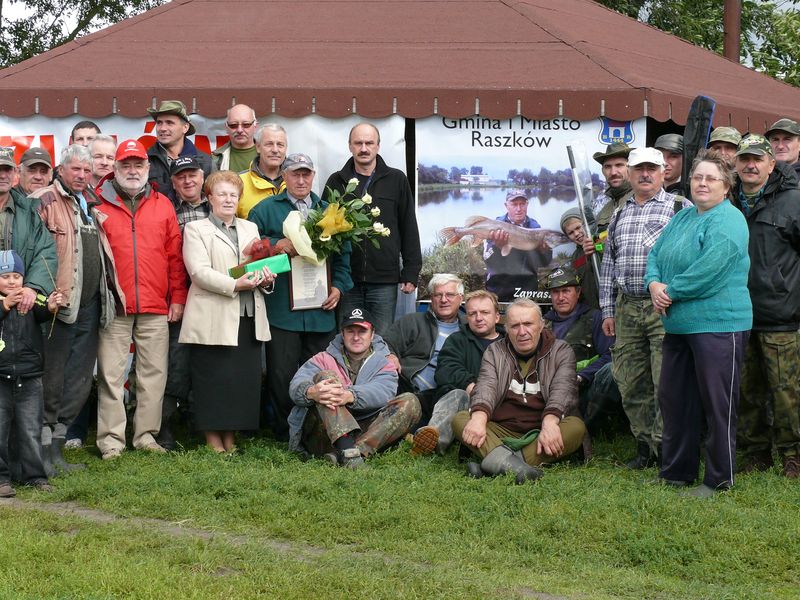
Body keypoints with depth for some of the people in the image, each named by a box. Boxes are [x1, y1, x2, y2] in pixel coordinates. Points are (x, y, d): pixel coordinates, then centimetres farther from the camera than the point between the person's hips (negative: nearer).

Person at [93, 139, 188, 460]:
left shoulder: (163, 205, 12)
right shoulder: (98, 204, 4)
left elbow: (175, 256, 10)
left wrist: (178, 298, 6)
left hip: (156, 309, 2)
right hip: (113, 307, -2)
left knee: (154, 373, 5)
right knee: (111, 374, -2)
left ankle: (146, 435, 13)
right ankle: (111, 439, 4)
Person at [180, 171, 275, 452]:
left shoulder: (250, 228, 23)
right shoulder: (196, 229, 5)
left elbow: (263, 265, 20)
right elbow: (200, 272, -9)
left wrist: (266, 279, -5)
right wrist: (235, 284, -21)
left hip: (248, 319, 5)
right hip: (213, 321, -5)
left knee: (245, 379, 2)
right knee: (214, 380, -6)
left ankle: (229, 437, 10)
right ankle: (213, 439, 2)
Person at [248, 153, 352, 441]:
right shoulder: (266, 210, 7)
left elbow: (343, 253, 17)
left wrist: (338, 287, 4)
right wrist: (277, 245, -14)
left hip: (321, 309, 3)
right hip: (281, 308, -3)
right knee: (281, 374, -3)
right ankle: (283, 435, 6)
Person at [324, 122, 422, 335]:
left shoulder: (396, 180, 6)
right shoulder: (336, 182, 9)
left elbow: (409, 228, 6)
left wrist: (411, 273, 1)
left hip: (384, 280, -1)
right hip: (346, 279, 1)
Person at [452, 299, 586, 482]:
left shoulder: (561, 351, 9)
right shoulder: (494, 352, 14)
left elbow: (562, 391, -9)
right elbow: (485, 386, -4)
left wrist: (550, 422, -31)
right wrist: (479, 417, -28)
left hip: (540, 433, -1)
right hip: (502, 432, 1)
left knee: (576, 427, -31)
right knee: (460, 419, -22)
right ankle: (507, 461, -51)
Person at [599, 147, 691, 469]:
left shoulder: (680, 208, 2)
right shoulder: (619, 215, 18)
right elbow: (608, 264, 21)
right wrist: (608, 310, 16)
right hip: (628, 308, 5)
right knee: (631, 385, 7)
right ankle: (644, 446, 17)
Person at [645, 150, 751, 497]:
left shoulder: (728, 221, -12)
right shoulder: (683, 218, 16)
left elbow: (709, 270, -22)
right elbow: (655, 254, 15)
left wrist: (671, 291, -11)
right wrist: (654, 284, -6)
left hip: (718, 324, -9)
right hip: (679, 324, 9)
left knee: (716, 403, -2)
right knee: (673, 398, 14)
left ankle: (719, 479, 8)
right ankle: (676, 472, 26)